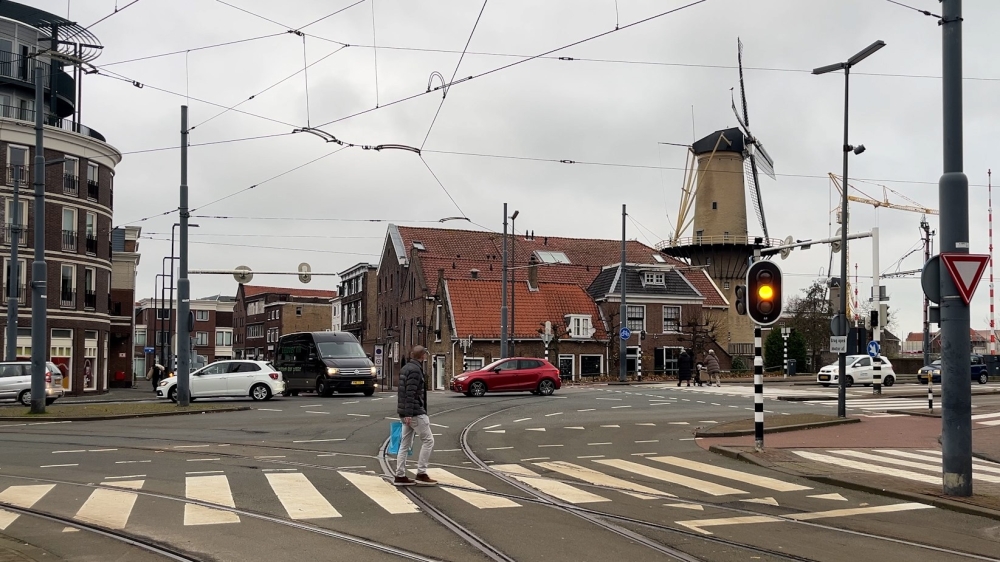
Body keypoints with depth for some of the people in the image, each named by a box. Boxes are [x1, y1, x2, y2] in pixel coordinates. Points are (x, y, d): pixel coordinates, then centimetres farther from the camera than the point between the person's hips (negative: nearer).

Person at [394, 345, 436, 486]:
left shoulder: (405, 368, 15)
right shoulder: (415, 370, -14)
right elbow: (410, 393, -21)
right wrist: (408, 414, -24)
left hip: (407, 413, 10)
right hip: (415, 412, -10)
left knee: (405, 444, 10)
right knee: (428, 440, -2)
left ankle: (400, 476, 11)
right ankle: (421, 474, -3)